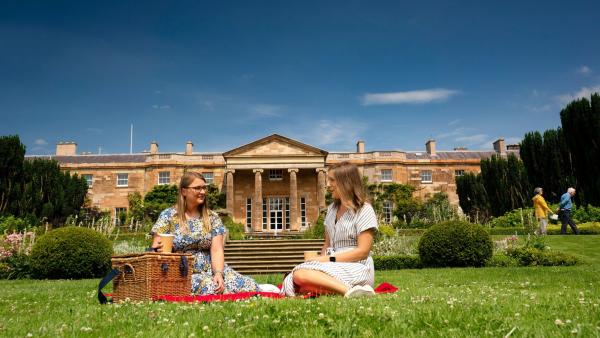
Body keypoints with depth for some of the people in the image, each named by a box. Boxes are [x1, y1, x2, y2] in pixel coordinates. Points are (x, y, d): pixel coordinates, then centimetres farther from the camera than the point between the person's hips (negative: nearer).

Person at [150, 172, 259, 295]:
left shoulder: (212, 217, 8)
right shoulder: (168, 216, 3)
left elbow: (217, 250, -2)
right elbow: (156, 249, 1)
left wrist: (218, 273, -19)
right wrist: (159, 249, -22)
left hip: (210, 269, 2)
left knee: (250, 286, -22)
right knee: (210, 288, -35)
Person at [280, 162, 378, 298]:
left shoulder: (364, 210, -3)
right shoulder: (331, 209, 19)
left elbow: (363, 251, -10)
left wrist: (329, 259, -15)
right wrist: (320, 260, -3)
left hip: (356, 268, -7)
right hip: (333, 266, 7)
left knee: (301, 274, -30)